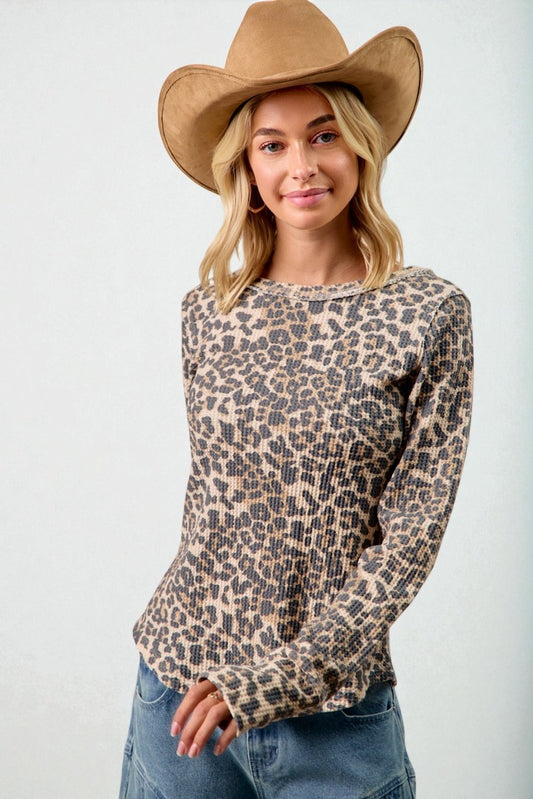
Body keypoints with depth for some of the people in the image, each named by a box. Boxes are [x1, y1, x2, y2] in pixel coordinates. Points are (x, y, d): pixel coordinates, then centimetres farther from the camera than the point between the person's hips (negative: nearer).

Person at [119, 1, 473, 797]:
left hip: (335, 705, -2)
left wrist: (283, 672, -13)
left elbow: (415, 528, -10)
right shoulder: (209, 312, 0)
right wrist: (209, 649, 10)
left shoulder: (429, 313, -9)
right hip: (181, 679, 3)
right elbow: (208, 491, 9)